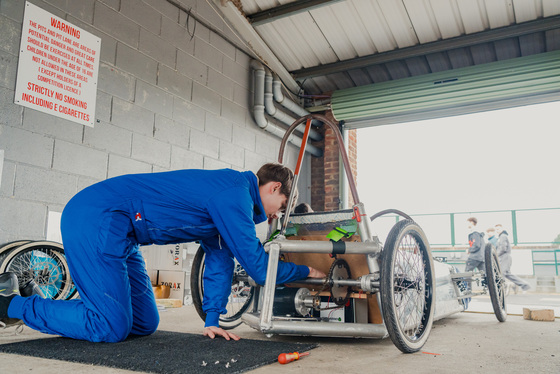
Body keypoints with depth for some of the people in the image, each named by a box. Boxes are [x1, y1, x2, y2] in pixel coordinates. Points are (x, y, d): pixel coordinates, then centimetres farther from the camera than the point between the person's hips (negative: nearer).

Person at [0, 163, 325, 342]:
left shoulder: (226, 197, 14)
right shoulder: (234, 193, -17)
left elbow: (220, 261, 17)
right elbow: (258, 266, -16)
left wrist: (213, 321, 13)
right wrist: (305, 271, 1)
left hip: (114, 232, 10)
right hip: (96, 220, -10)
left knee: (144, 324, 7)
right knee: (112, 327, -12)